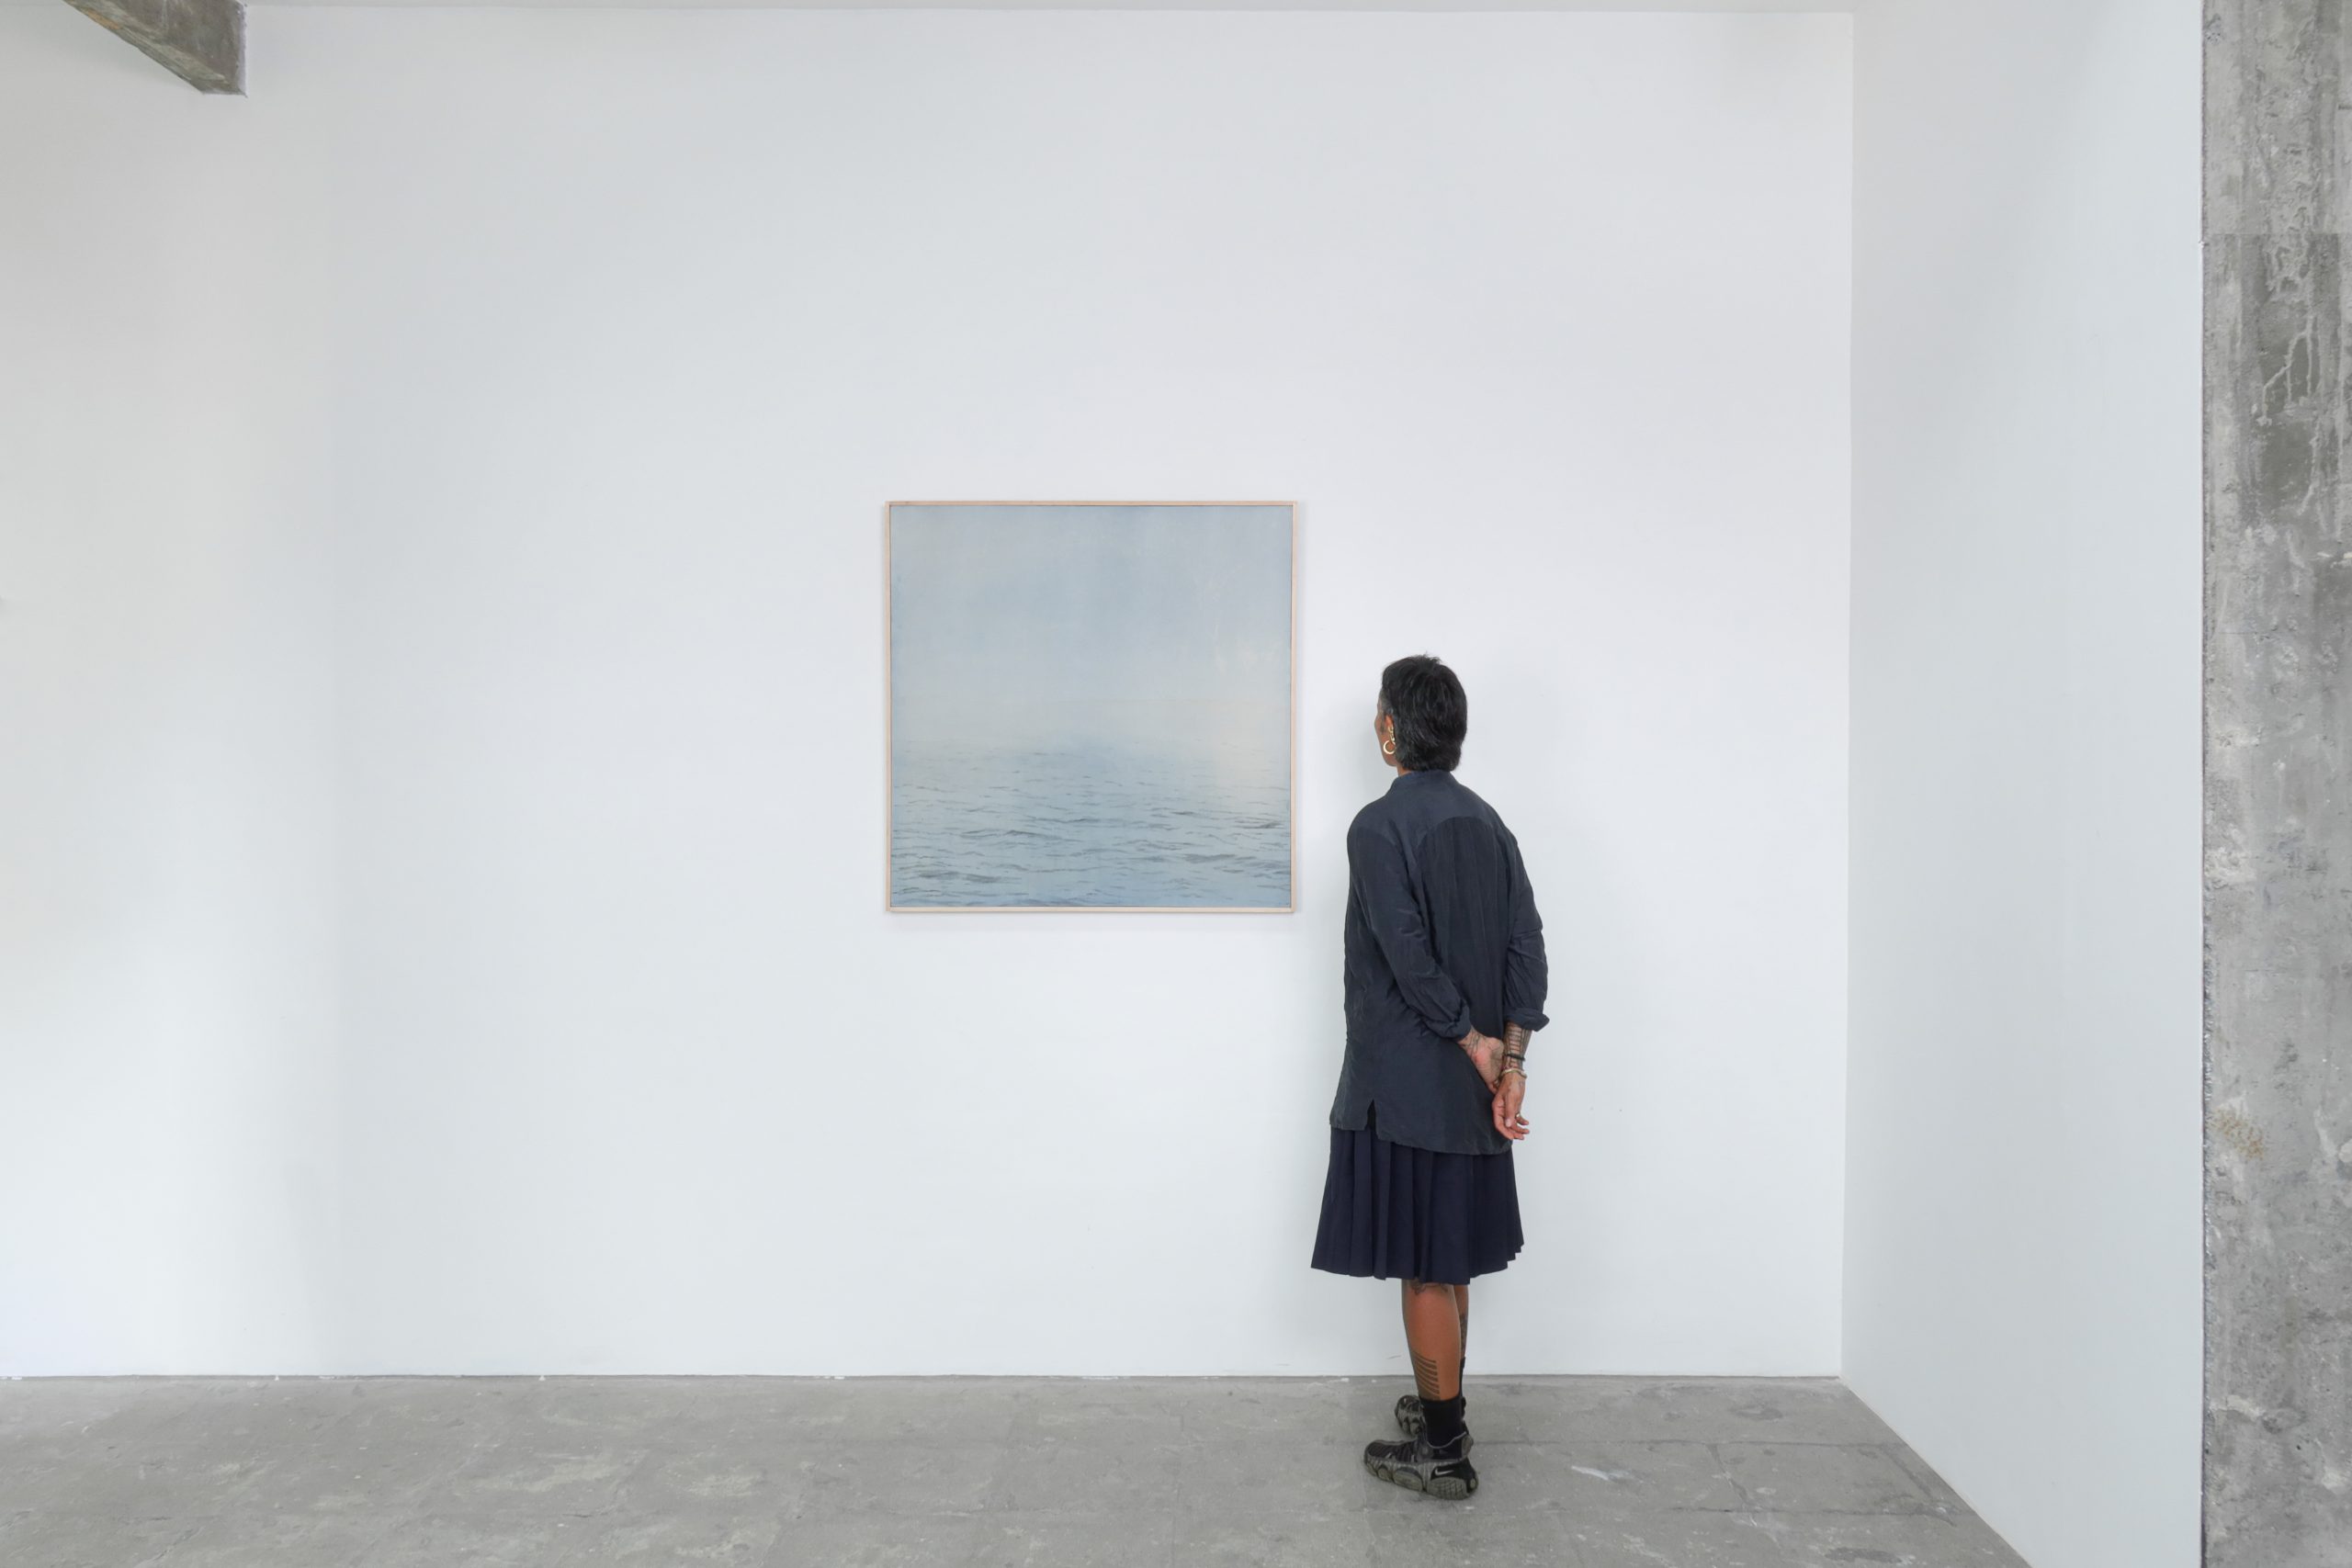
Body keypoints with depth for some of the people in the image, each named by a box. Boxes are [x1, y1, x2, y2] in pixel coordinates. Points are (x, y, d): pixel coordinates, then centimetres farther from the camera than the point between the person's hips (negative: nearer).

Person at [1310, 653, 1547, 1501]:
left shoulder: (1379, 826, -14)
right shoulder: (1484, 820, 7)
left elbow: (1409, 955, -21)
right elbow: (1527, 944, 1)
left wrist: (1475, 1043, -11)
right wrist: (1510, 1055, -3)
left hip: (1406, 1081, -7)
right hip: (1468, 1082, 8)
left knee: (1423, 1265, 1)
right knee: (1452, 1253, 19)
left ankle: (1443, 1451, 10)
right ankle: (1442, 1406, 33)